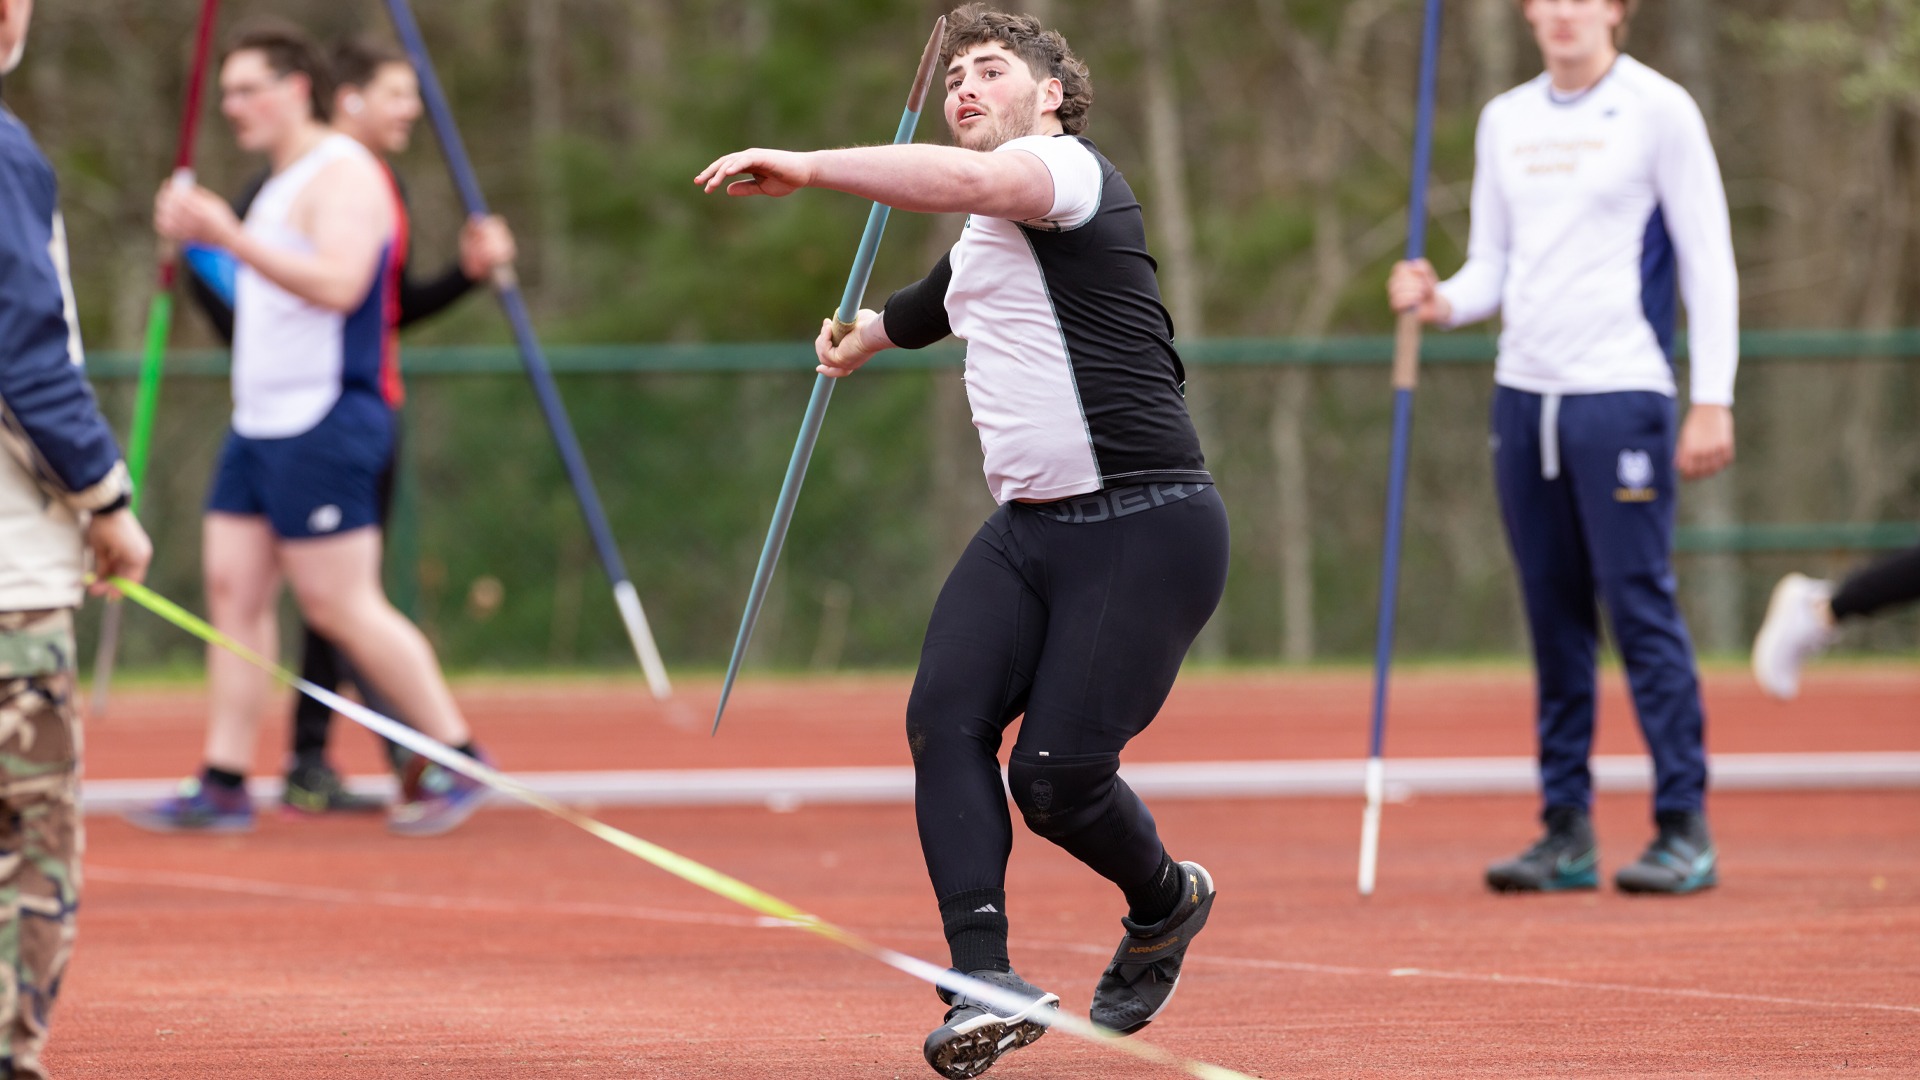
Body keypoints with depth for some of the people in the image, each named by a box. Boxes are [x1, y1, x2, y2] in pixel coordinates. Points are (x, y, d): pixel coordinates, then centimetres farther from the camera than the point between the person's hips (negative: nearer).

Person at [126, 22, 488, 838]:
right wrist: (198, 241, 17)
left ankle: (459, 761, 1)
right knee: (233, 589, 4)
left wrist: (230, 236, -29)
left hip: (323, 425, -10)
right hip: (260, 424, 10)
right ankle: (223, 786, 4)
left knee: (341, 605, -8)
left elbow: (336, 283, -25)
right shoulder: (281, 185, 20)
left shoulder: (342, 173, -11)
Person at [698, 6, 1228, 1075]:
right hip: (1030, 525, 8)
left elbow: (967, 181, -31)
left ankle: (1166, 903, 22)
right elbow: (930, 309, 45)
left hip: (1148, 525, -8)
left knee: (1056, 772, -10)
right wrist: (860, 339, 65)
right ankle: (987, 980, -21)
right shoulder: (980, 245, 21)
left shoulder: (1071, 168, -8)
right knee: (947, 719, -14)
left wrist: (803, 166, -29)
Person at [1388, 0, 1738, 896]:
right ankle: (1567, 832, 10)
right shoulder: (1504, 121, 14)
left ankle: (1685, 829, -3)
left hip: (1620, 393, -5)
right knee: (1553, 614, 6)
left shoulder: (1658, 110, -2)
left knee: (1639, 603, -8)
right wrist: (1441, 302, -6)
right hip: (1523, 389, 6)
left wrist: (1713, 401, -10)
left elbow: (1708, 260, -4)